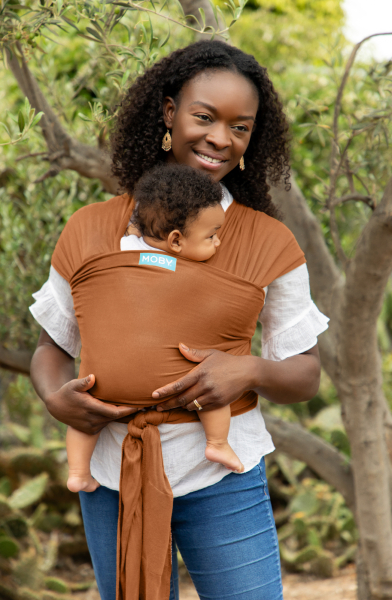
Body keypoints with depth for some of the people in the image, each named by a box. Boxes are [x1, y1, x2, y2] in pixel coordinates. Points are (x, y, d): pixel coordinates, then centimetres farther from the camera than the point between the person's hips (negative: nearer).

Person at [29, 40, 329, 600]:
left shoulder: (268, 242, -1)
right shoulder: (93, 229, 2)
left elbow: (305, 376, 3)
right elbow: (52, 348, 11)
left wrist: (250, 371, -19)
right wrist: (56, 397, -12)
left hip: (220, 476, -1)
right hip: (112, 476, 1)